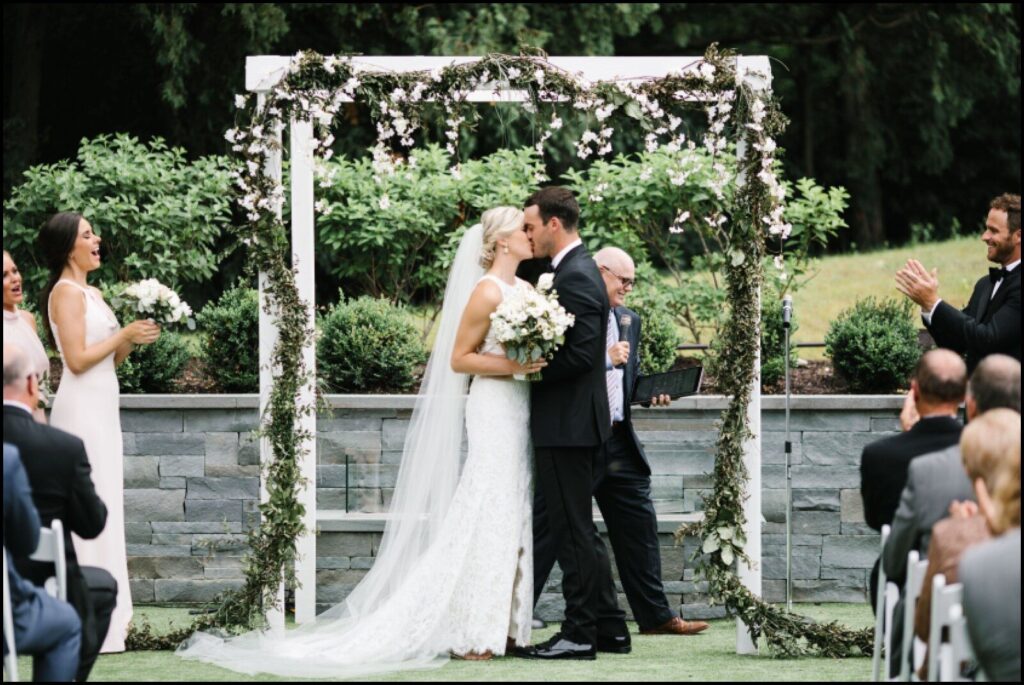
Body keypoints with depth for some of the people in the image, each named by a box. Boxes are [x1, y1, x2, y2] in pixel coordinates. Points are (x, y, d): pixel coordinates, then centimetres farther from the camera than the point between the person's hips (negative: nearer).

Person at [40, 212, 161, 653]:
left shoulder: (90, 293, 16)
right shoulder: (67, 291, -11)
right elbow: (77, 359, -18)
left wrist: (133, 339, 2)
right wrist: (125, 334, -12)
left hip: (100, 408, 9)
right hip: (82, 409, -9)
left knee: (101, 508, 10)